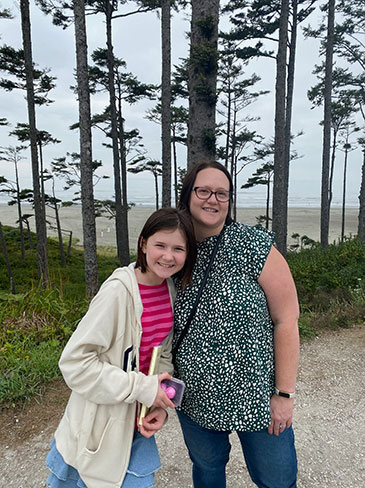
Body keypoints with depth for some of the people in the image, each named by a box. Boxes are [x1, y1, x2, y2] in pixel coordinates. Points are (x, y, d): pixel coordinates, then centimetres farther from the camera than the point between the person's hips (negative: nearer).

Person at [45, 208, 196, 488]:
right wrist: (142, 388, -24)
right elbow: (74, 362, -23)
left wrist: (160, 403, -9)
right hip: (100, 429, -5)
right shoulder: (119, 291, -25)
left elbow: (164, 353, 5)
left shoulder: (172, 290, -5)